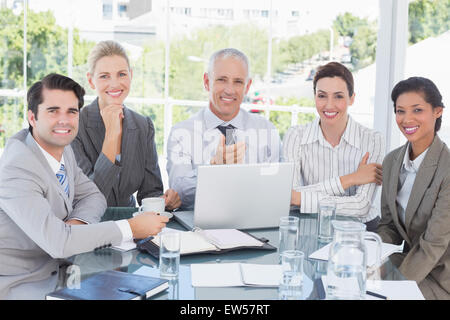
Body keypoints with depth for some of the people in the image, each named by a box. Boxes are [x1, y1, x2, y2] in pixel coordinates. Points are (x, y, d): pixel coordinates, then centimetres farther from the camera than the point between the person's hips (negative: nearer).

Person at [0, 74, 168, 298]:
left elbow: (93, 196, 12)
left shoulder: (62, 149, 2)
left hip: (49, 271, 8)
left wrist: (78, 222, -12)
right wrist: (131, 228, -25)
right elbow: (58, 242, -32)